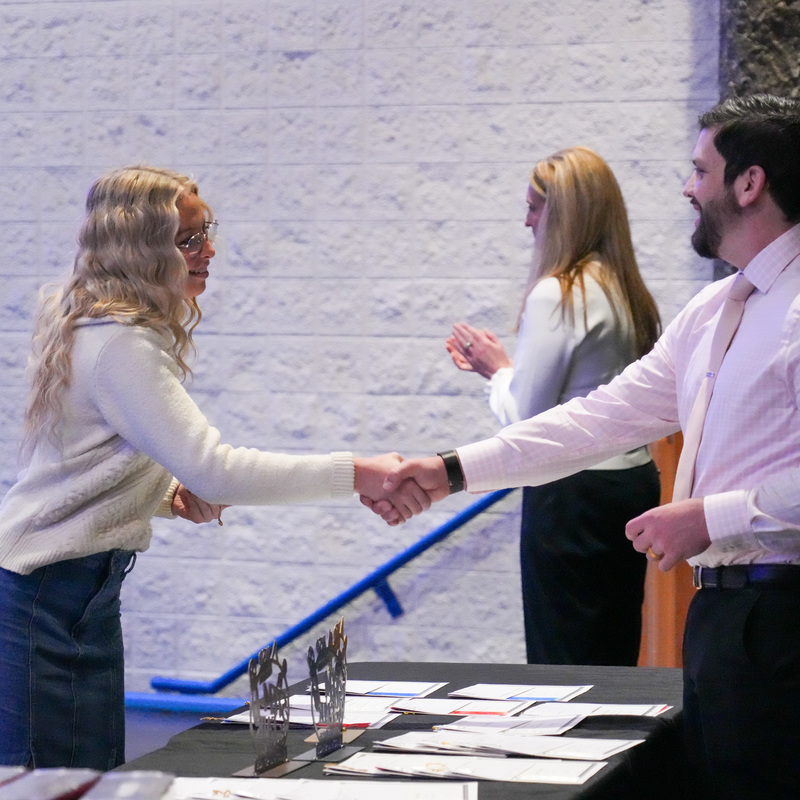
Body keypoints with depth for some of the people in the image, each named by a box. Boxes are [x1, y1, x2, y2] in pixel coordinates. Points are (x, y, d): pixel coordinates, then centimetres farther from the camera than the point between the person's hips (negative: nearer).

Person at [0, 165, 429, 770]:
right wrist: (355, 475, -30)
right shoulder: (119, 345, -21)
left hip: (84, 585, 10)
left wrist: (169, 495, 1)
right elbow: (213, 468, -29)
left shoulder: (101, 327, 11)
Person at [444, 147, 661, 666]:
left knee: (562, 665, -2)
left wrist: (497, 369, 6)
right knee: (617, 661, 12)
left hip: (571, 493, -8)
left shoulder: (556, 294, -14)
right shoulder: (627, 292, 9)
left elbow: (525, 417, -12)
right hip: (636, 482, 8)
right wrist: (501, 364, 18)